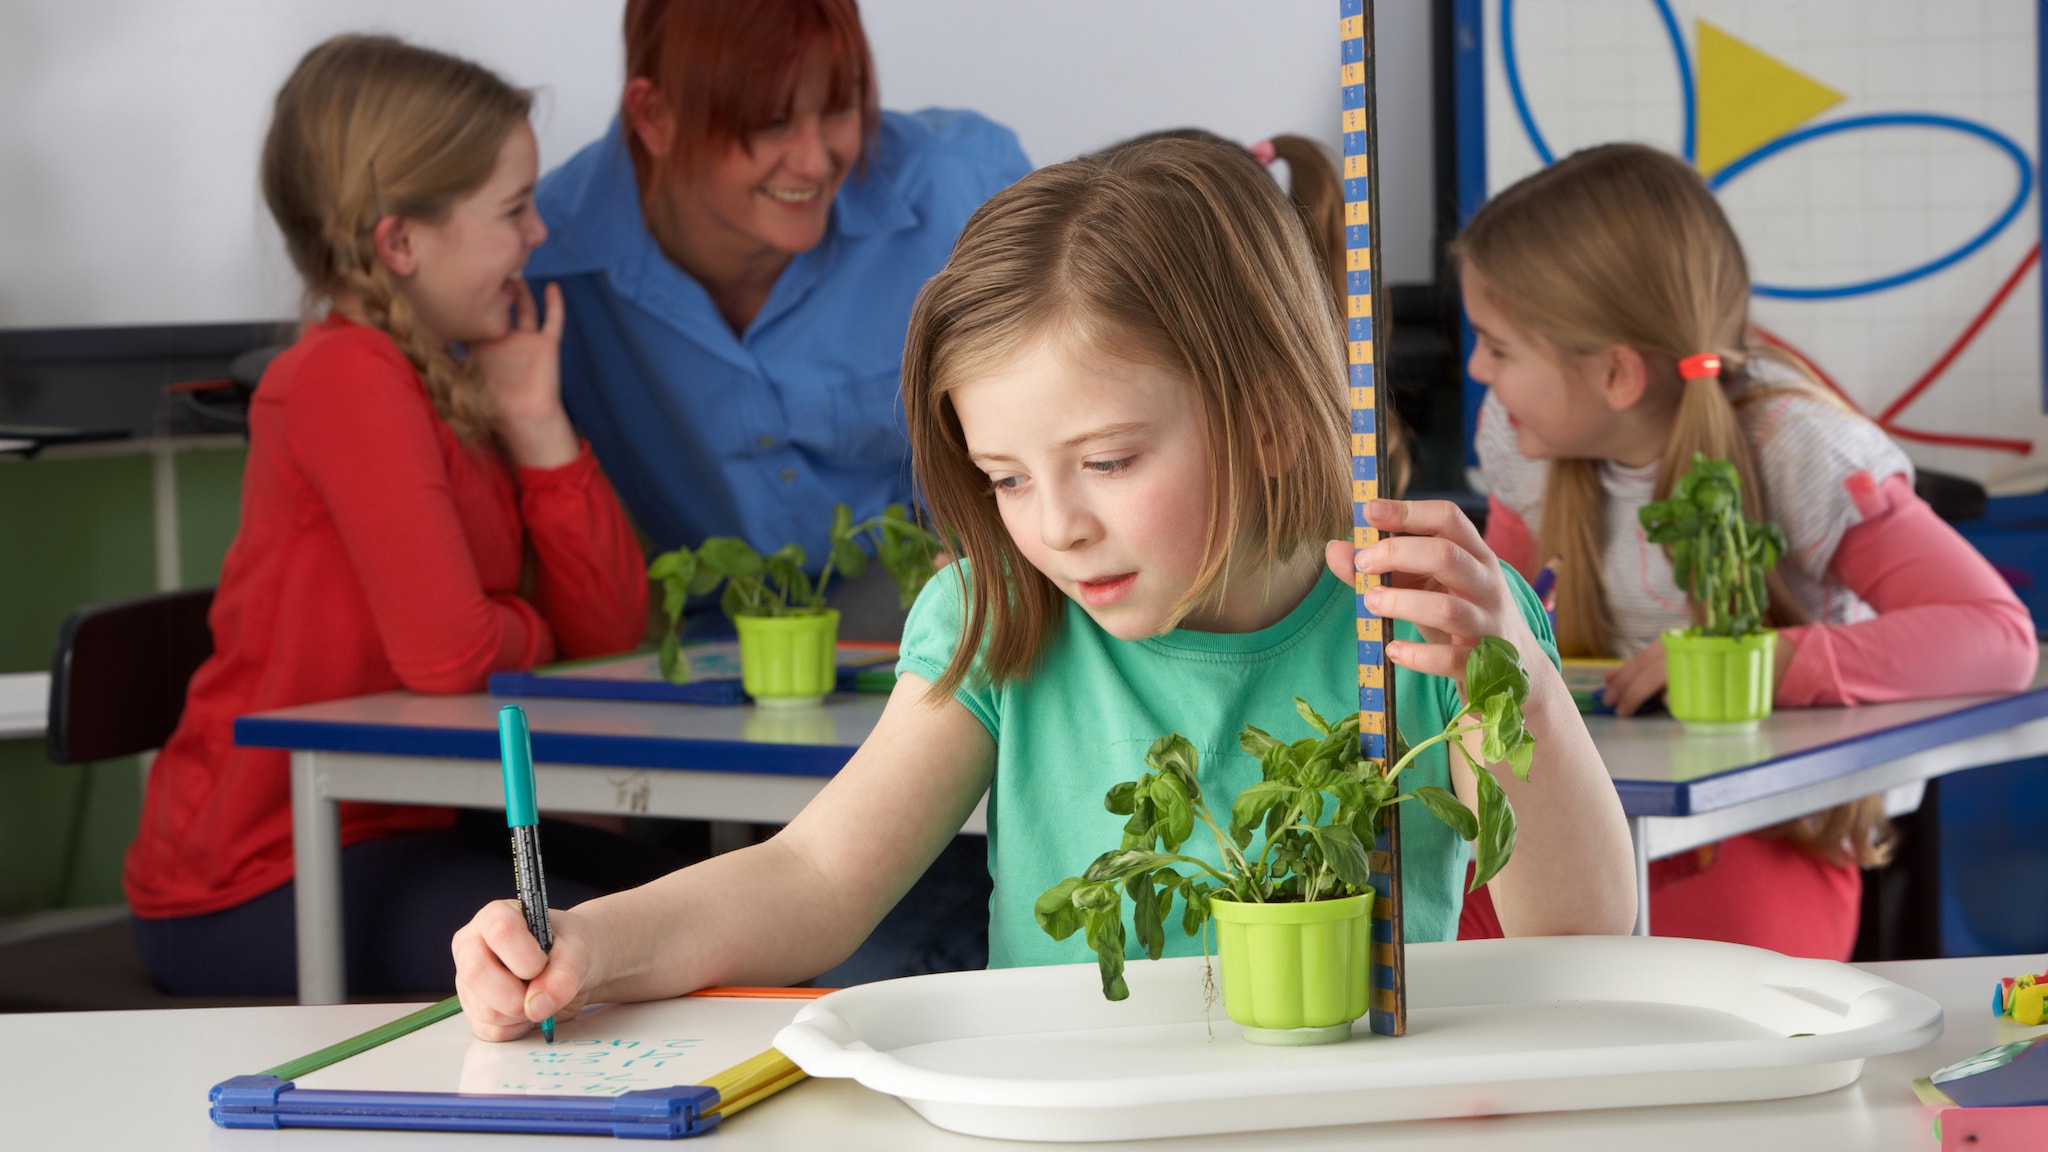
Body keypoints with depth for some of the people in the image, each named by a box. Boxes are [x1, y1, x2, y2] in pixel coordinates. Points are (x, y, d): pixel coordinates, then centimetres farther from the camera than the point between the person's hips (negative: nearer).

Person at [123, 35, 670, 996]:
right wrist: (530, 632, -4)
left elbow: (609, 626, 2)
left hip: (395, 831, 9)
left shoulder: (468, 379, 7)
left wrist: (536, 422, -6)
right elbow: (446, 651, -28)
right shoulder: (347, 378, -20)